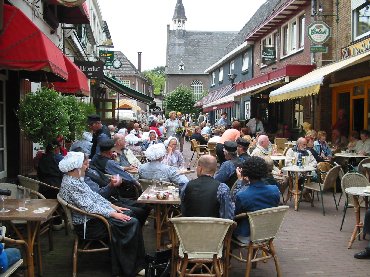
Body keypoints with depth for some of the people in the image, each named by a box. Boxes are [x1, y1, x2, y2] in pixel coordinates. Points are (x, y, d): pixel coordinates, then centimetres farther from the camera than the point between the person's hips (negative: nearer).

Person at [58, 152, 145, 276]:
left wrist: (113, 206, 8)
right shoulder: (70, 184, -22)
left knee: (129, 214, 3)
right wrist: (113, 214, -21)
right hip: (87, 225, -10)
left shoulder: (76, 179, 9)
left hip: (93, 216, 10)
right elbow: (89, 207, -25)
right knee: (132, 224, -13)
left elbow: (94, 195, 15)